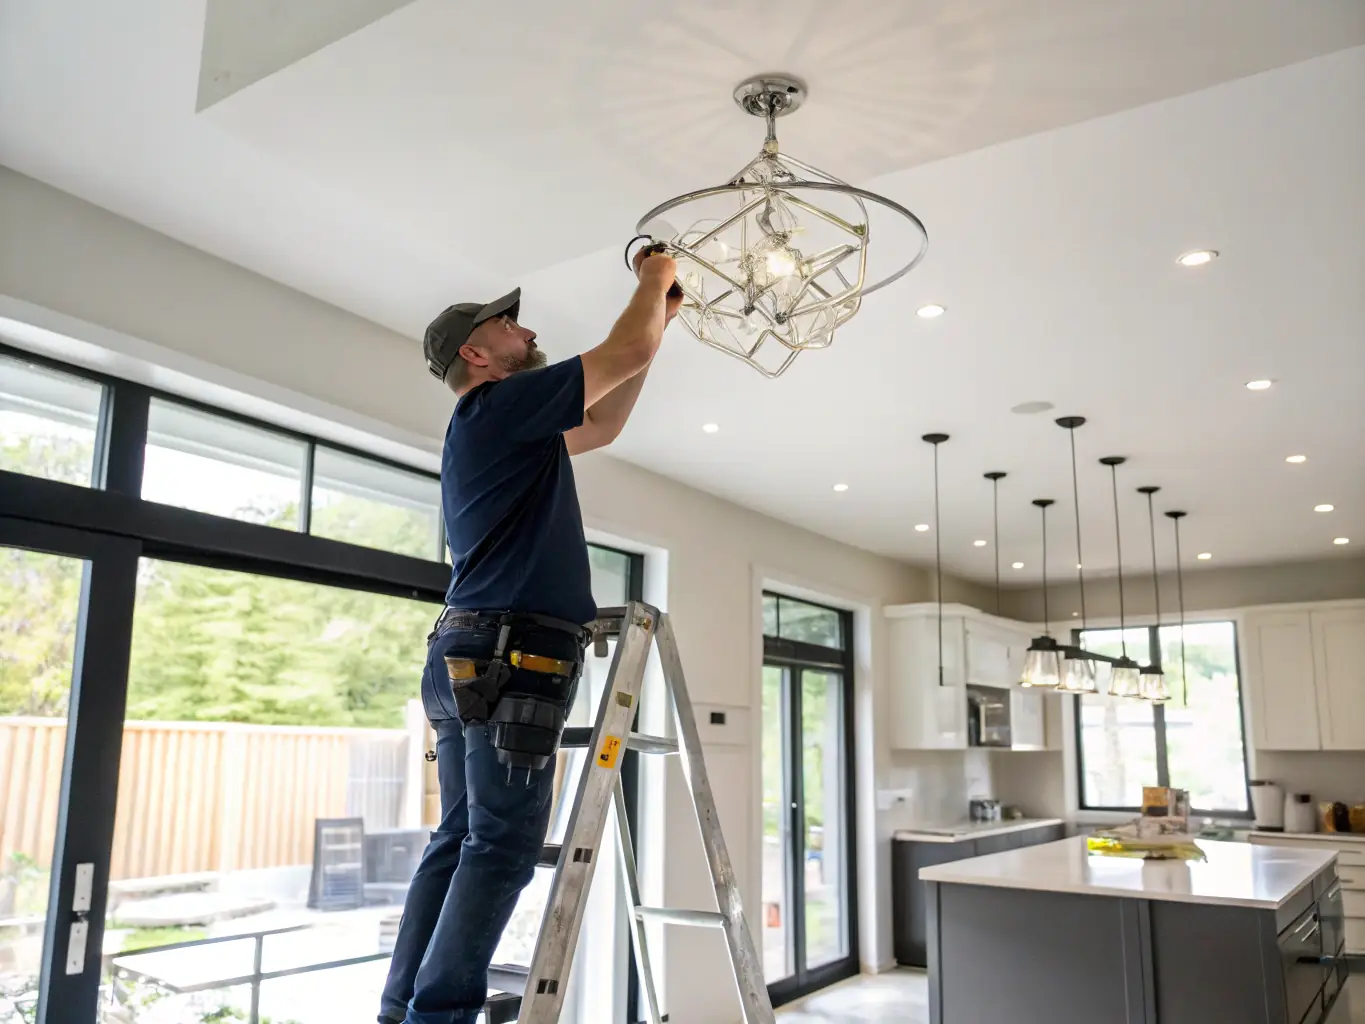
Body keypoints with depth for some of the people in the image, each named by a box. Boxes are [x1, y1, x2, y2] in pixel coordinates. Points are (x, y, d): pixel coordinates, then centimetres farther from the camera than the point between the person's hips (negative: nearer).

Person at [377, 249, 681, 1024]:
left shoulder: (493, 428, 25)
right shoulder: (500, 403, -4)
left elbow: (604, 424, 31)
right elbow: (626, 353, -4)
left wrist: (661, 321, 31)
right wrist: (654, 282, 16)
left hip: (473, 658, 10)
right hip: (512, 657, -10)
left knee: (462, 840, 9)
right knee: (502, 844, -9)